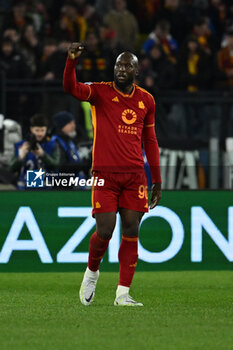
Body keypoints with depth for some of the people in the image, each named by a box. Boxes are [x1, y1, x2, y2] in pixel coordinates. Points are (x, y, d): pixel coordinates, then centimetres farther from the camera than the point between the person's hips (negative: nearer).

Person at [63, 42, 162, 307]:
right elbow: (70, 88, -19)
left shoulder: (146, 100, 11)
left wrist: (157, 181, 17)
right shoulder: (101, 92, 0)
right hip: (105, 175, -3)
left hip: (135, 176, 3)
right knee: (104, 231, -9)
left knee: (131, 232, -1)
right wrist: (72, 60, -37)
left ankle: (123, 294, 4)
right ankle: (92, 272, 22)